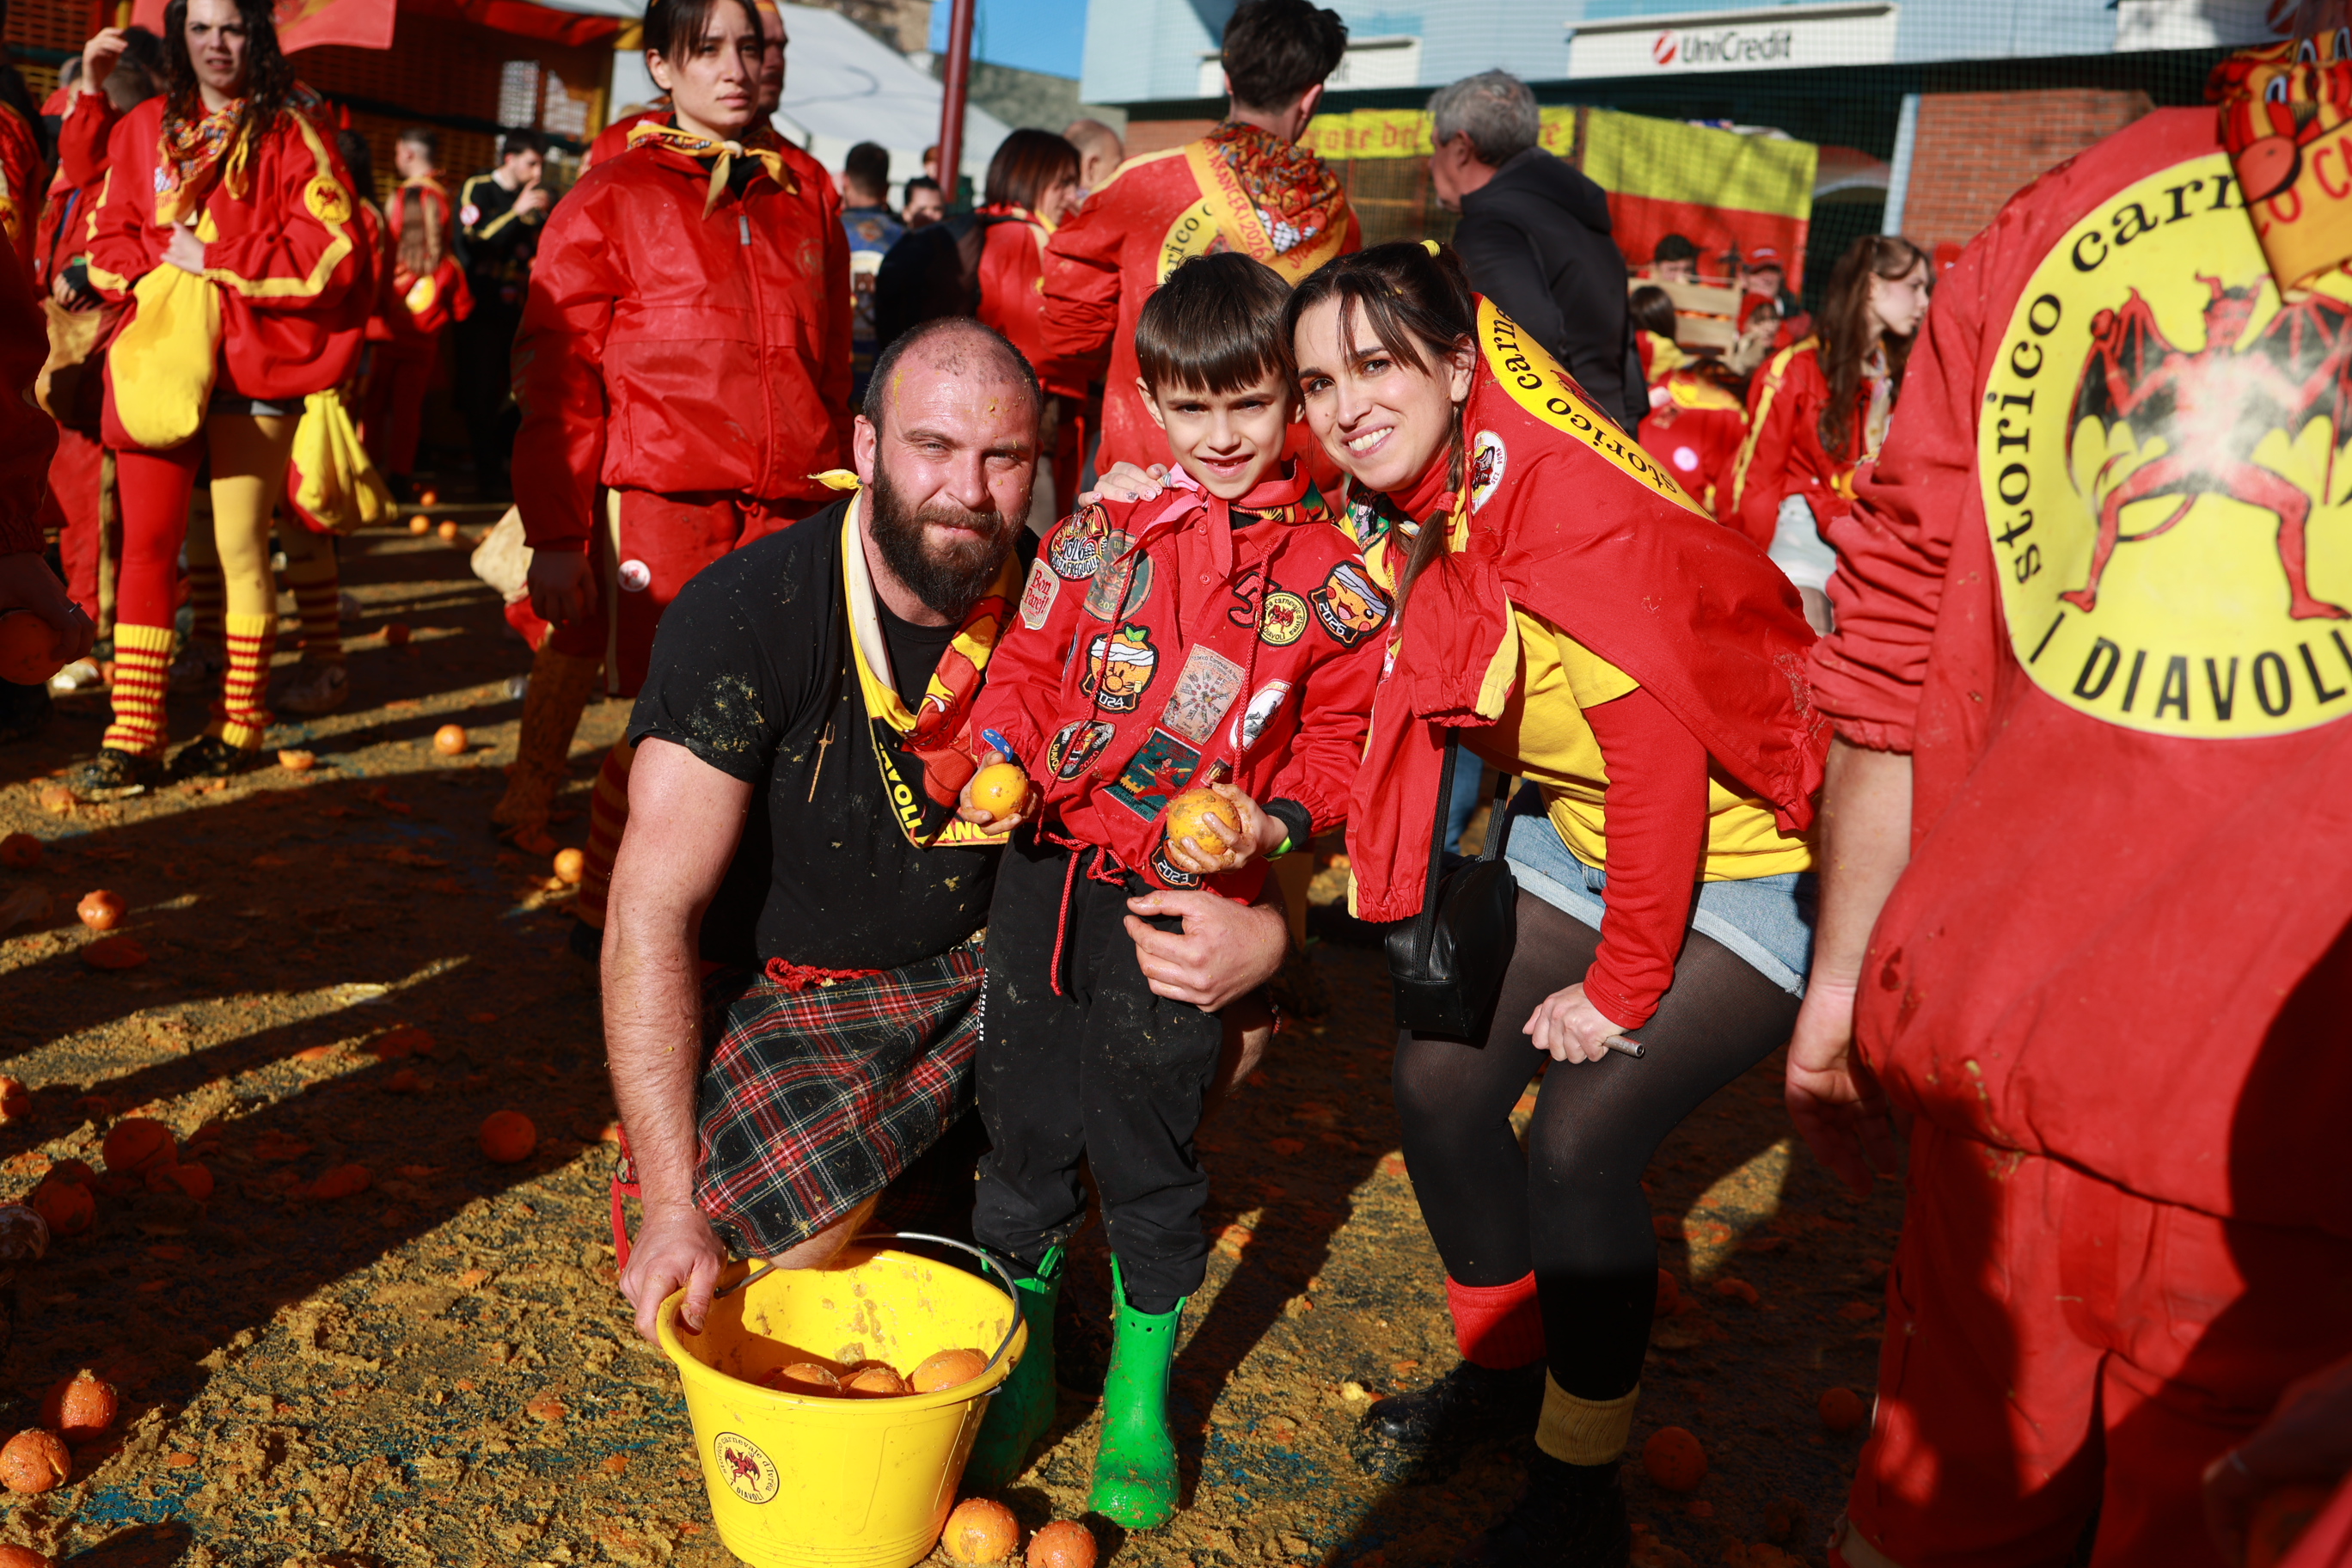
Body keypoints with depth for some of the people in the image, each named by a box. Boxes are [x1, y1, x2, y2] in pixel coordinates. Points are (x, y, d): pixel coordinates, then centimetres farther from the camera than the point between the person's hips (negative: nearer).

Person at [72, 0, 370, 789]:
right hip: (156, 360, 3)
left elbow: (332, 248, -8)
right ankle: (132, 735, 5)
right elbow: (107, 236, 16)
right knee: (146, 545, 0)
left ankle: (238, 723, 16)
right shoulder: (144, 129, 13)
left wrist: (215, 261, -9)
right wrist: (155, 268, -5)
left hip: (252, 365, -3)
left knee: (241, 546, 2)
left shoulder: (288, 133, 1)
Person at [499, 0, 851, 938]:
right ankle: (608, 912, 18)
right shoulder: (611, 198, 4)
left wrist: (840, 505, 14)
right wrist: (555, 536, -6)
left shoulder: (809, 201, 16)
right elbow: (556, 379, 0)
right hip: (659, 502, -3)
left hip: (789, 510, 3)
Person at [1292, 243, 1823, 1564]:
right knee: (1442, 1078, 3)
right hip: (1588, 840, 8)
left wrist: (1623, 988, -17)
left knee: (1578, 1138, -17)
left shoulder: (1570, 507, -28)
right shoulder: (1408, 521, -2)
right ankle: (1503, 1365, 28)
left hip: (1745, 858, -8)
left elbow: (1660, 749, -25)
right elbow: (1405, 733, 8)